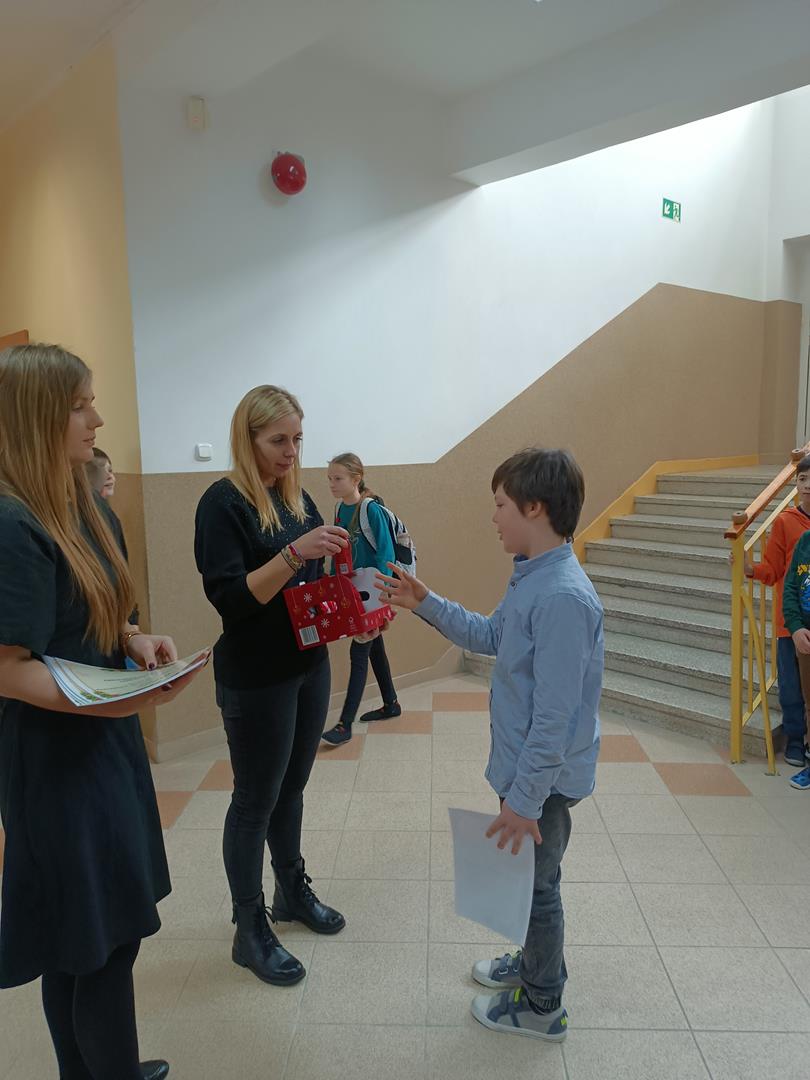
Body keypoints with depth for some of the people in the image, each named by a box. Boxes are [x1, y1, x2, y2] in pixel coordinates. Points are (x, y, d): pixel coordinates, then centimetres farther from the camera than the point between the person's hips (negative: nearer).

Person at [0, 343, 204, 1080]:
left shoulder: (82, 510, 7)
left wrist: (135, 640, -3)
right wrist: (118, 702, -32)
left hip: (103, 746, 9)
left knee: (83, 942, 21)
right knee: (101, 941, 5)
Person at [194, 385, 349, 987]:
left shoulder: (297, 498, 7)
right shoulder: (224, 503, -14)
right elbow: (230, 598, -22)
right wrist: (295, 552, -33)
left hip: (309, 665, 7)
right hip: (256, 679, -7)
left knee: (292, 787, 20)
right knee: (256, 800, 6)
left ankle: (293, 892, 39)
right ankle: (250, 931, 24)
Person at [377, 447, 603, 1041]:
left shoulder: (563, 597, -30)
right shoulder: (533, 577, 0)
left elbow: (555, 716, -29)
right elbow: (491, 635, 15)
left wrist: (525, 799, -22)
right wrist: (426, 603, 9)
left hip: (544, 776, -9)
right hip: (525, 767, 9)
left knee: (535, 881, 12)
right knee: (529, 878, 26)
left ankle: (542, 1005, 35)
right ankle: (536, 963, 49)